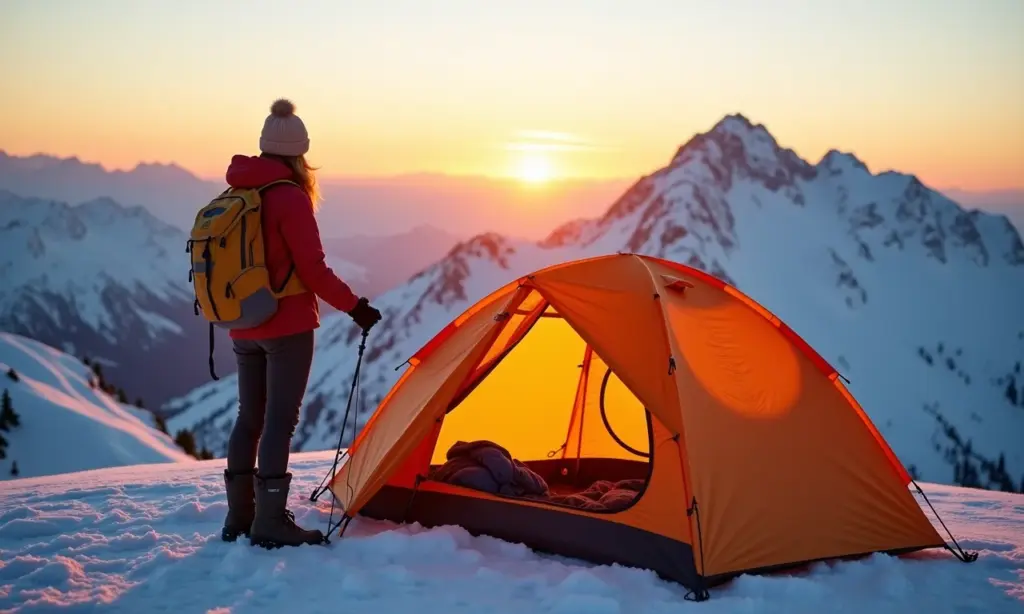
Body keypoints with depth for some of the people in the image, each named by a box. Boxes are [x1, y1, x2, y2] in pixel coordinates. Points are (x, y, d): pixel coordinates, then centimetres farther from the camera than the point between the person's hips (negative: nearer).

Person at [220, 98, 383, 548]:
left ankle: (239, 516, 19)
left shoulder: (234, 195, 8)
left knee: (249, 418, 13)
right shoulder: (290, 198, -14)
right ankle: (270, 521, -3)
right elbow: (312, 270, -15)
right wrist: (355, 307, -7)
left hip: (243, 328, 7)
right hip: (286, 327, -7)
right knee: (280, 420, -4)